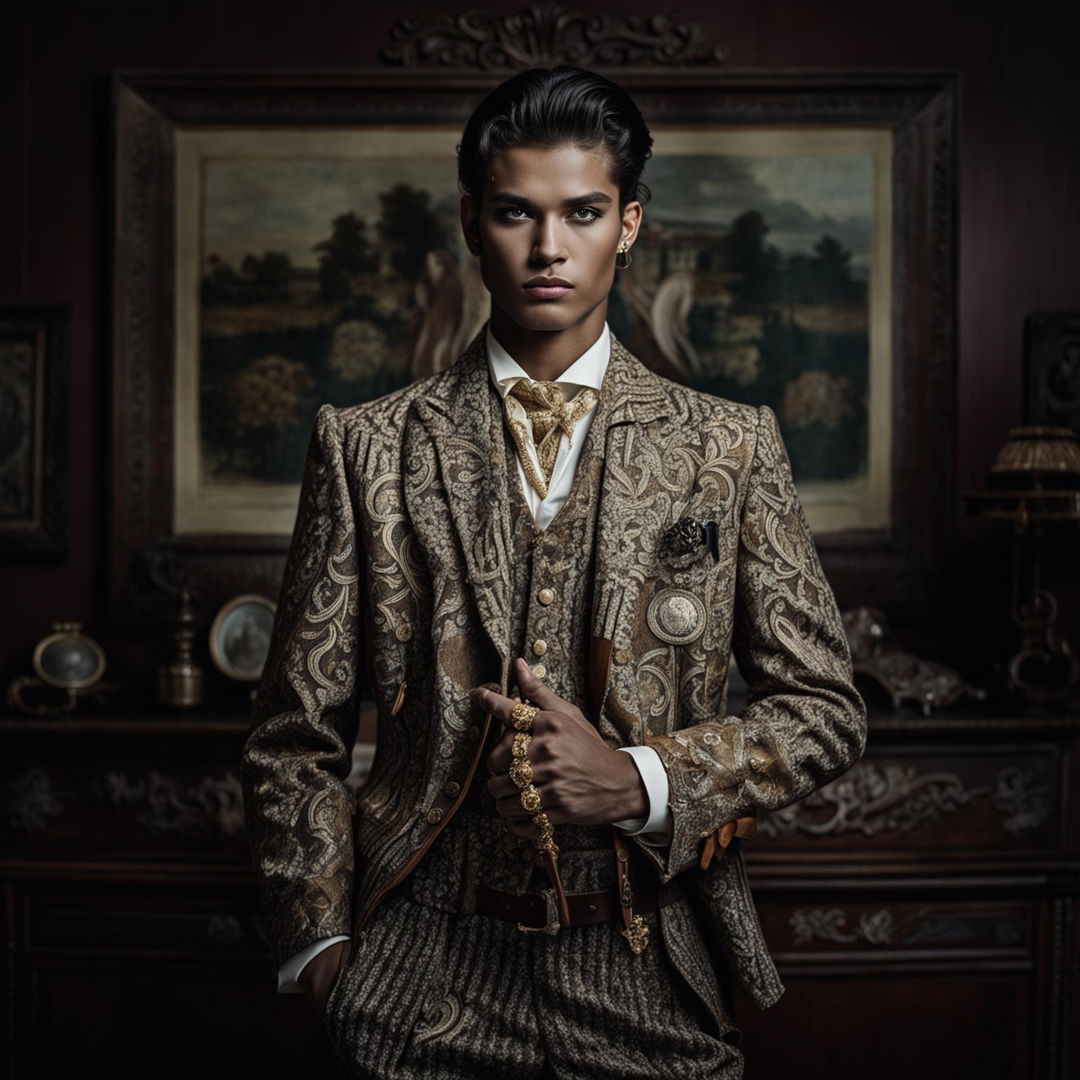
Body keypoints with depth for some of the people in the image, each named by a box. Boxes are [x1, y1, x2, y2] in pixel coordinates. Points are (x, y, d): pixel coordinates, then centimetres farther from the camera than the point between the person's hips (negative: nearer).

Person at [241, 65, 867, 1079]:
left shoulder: (730, 446, 1)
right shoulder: (367, 447, 0)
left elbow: (825, 711, 2)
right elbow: (294, 737, 3)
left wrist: (639, 779, -13)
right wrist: (323, 947, -5)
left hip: (653, 984, 1)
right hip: (426, 985, 0)